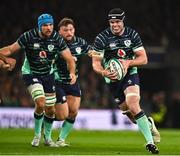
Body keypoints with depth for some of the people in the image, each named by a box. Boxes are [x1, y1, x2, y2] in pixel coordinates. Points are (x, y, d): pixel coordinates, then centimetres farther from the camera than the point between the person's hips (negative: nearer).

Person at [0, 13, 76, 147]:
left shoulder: (57, 39, -13)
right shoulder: (29, 37, -20)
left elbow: (69, 58, -8)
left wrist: (72, 72, -26)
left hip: (48, 74, 3)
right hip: (31, 74, -3)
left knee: (50, 110, 7)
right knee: (40, 103, -23)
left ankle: (47, 137, 31)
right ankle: (37, 135, 0)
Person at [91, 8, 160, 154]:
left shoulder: (132, 35, -6)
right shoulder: (102, 38, -11)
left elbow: (143, 59, -4)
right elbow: (96, 63, -9)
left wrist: (129, 62, -23)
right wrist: (104, 72, -31)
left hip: (130, 74, -1)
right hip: (112, 78, 1)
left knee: (133, 106, -23)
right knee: (127, 110, 3)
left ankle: (150, 142, -21)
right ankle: (148, 124, 35)